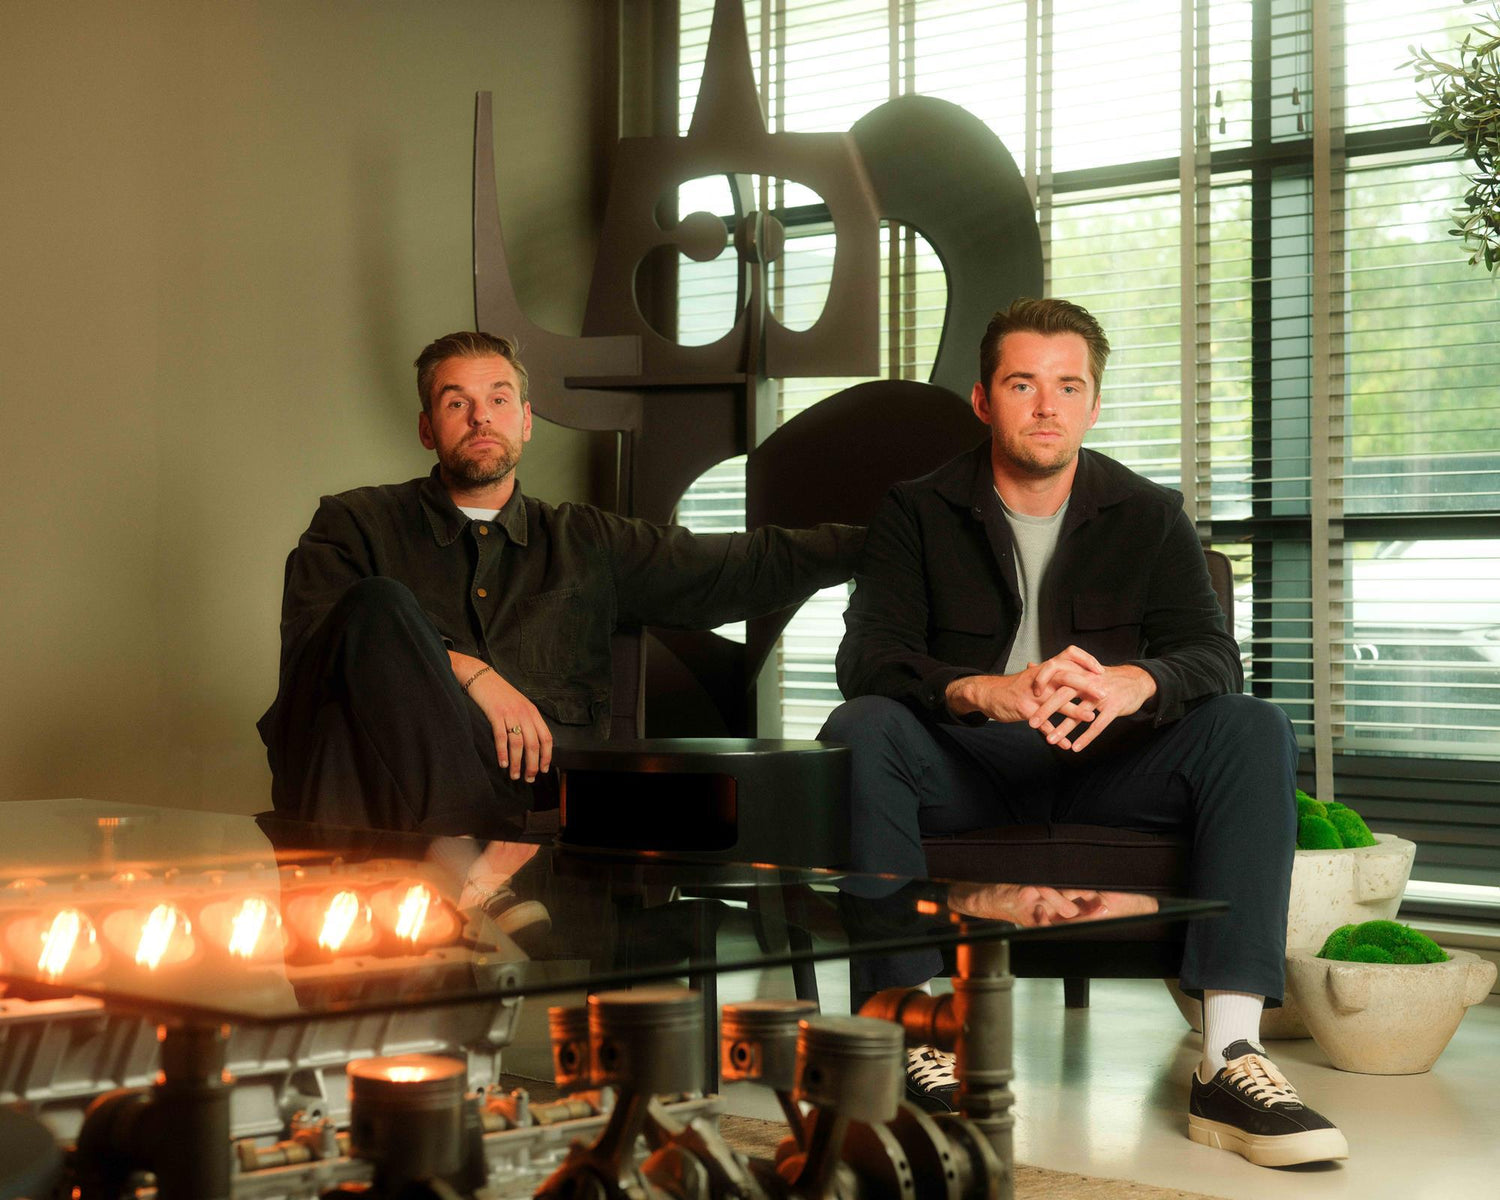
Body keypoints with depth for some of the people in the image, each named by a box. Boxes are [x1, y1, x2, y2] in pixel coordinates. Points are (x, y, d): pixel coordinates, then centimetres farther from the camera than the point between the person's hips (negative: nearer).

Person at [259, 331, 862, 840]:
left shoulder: (587, 543, 28)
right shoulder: (355, 524, 20)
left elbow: (754, 567, 29)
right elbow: (310, 643, 1)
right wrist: (463, 669, -12)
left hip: (545, 788, 0)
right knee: (379, 604, -33)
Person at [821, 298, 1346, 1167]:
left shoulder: (1151, 517, 9)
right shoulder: (918, 513, 4)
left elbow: (1215, 659, -6)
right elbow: (868, 659, -11)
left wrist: (1134, 684, -32)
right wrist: (983, 692, -34)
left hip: (1105, 769, 2)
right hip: (964, 768, -1)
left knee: (1257, 731, -25)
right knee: (863, 729, -32)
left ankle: (1230, 1060, -36)